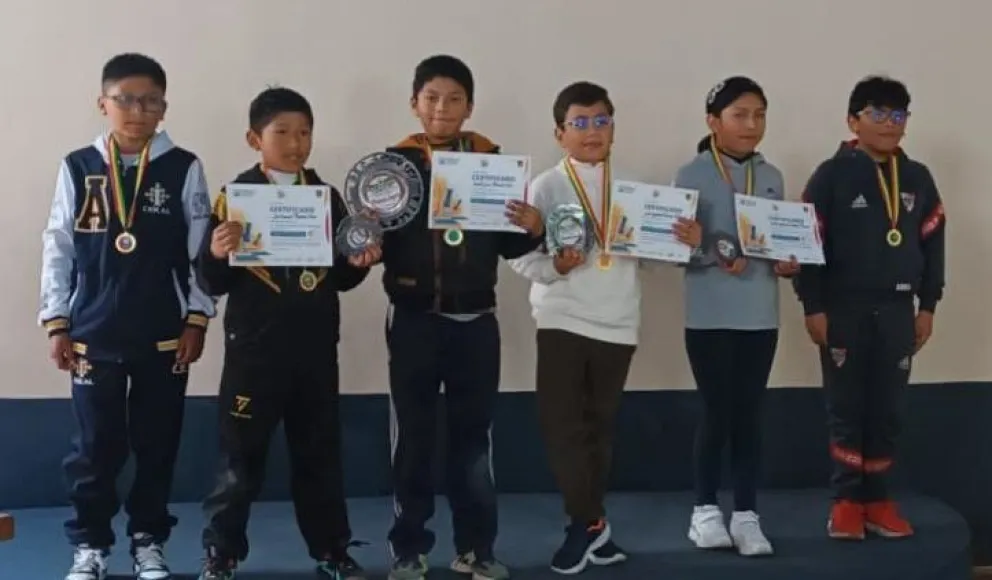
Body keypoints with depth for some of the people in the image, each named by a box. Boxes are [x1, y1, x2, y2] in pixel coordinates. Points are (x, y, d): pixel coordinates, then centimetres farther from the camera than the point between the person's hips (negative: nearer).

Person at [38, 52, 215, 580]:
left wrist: (196, 319, -4)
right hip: (93, 335, 0)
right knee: (95, 447, 7)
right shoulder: (77, 167, 1)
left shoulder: (184, 169, -1)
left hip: (165, 337, 0)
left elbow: (201, 251, 0)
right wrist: (56, 323, 0)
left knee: (157, 445, 9)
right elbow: (58, 250, 3)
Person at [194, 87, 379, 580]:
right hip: (254, 349, -4)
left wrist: (358, 264, -6)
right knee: (242, 454, 4)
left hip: (316, 348, 4)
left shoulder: (327, 197, 7)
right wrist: (216, 255, -27)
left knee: (319, 452, 13)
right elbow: (213, 283, -7)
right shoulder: (236, 196, -5)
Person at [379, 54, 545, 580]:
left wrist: (533, 229, -13)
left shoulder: (492, 161, 4)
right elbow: (377, 243, -3)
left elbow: (507, 245, 6)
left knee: (473, 435, 10)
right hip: (414, 319, -2)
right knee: (413, 437, 7)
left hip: (476, 319, 2)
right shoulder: (395, 162, -2)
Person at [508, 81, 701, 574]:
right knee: (561, 422, -8)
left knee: (599, 424, 12)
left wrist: (686, 242, -12)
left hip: (617, 322, 3)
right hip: (561, 319, -3)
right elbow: (522, 257, -6)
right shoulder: (545, 187, -1)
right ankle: (591, 523, 5)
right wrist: (554, 266, -24)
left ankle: (584, 524, 24)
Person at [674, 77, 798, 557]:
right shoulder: (692, 175, -5)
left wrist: (787, 263, -7)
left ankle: (746, 515, 15)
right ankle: (706, 509, 19)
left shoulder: (772, 177, 9)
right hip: (709, 315, -4)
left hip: (760, 314, 4)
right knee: (717, 412, 2)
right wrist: (716, 256, -23)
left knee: (749, 414, 7)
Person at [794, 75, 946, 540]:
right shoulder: (832, 175, -5)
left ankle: (877, 499, 17)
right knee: (846, 408, 2)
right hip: (844, 308, -4)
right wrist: (813, 307, -10)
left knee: (887, 410, 7)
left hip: (897, 309, 4)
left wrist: (927, 305, 8)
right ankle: (847, 501, 11)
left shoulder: (918, 178, 9)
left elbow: (933, 243, 12)